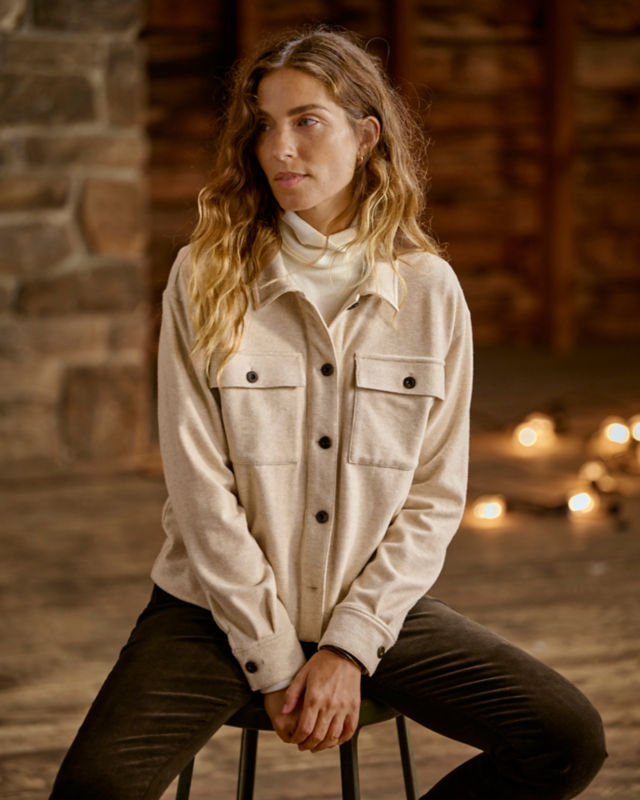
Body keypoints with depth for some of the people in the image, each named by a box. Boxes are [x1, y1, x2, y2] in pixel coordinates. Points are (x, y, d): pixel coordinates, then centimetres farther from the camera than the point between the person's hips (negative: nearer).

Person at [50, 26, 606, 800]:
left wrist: (349, 649, -10)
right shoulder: (206, 276, -6)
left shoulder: (430, 290, -1)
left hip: (376, 606, 3)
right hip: (222, 610, -2)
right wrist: (275, 662, -11)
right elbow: (202, 492, -9)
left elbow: (435, 497, 0)